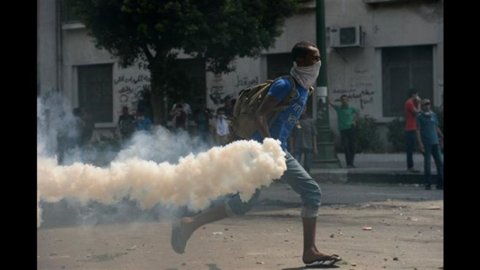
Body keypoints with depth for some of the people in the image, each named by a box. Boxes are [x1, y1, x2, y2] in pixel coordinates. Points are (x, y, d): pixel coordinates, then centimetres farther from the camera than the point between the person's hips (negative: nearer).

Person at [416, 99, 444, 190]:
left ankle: (440, 183, 3)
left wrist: (441, 137, 23)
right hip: (426, 143, -4)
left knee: (439, 162, 0)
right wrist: (420, 143, -12)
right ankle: (428, 184, 4)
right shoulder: (420, 116, 0)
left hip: (435, 142, 4)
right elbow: (418, 130, -4)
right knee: (427, 162, -2)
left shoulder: (434, 115, 14)